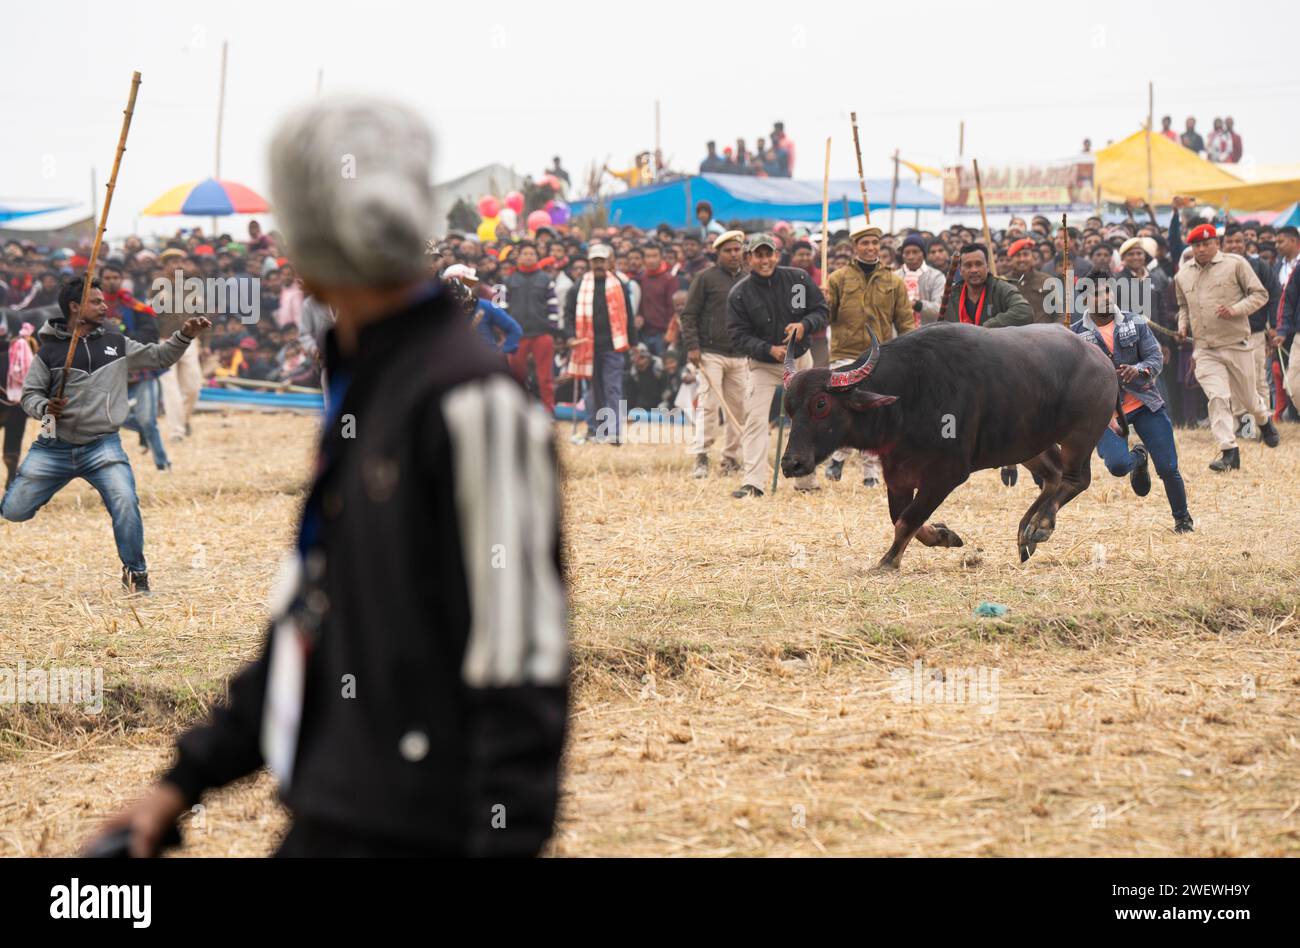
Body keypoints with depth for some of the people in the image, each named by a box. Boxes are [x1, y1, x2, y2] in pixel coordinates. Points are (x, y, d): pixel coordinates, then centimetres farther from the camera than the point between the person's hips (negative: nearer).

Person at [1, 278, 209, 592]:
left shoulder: (116, 343, 7)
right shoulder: (50, 349, 0)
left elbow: (159, 357, 11)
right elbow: (30, 394, 4)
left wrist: (184, 336, -5)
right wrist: (45, 408, -17)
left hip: (103, 445, 0)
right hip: (55, 446, 0)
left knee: (125, 503, -20)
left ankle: (134, 573, -2)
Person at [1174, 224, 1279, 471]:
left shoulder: (1235, 264, -3)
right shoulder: (1183, 275, 10)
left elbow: (1260, 294, -4)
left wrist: (1235, 309, -19)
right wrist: (1182, 326, 7)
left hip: (1236, 345, -2)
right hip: (1204, 350, 2)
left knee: (1247, 397, 9)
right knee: (1217, 397, -13)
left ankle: (1263, 420, 44)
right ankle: (1229, 452, -14)